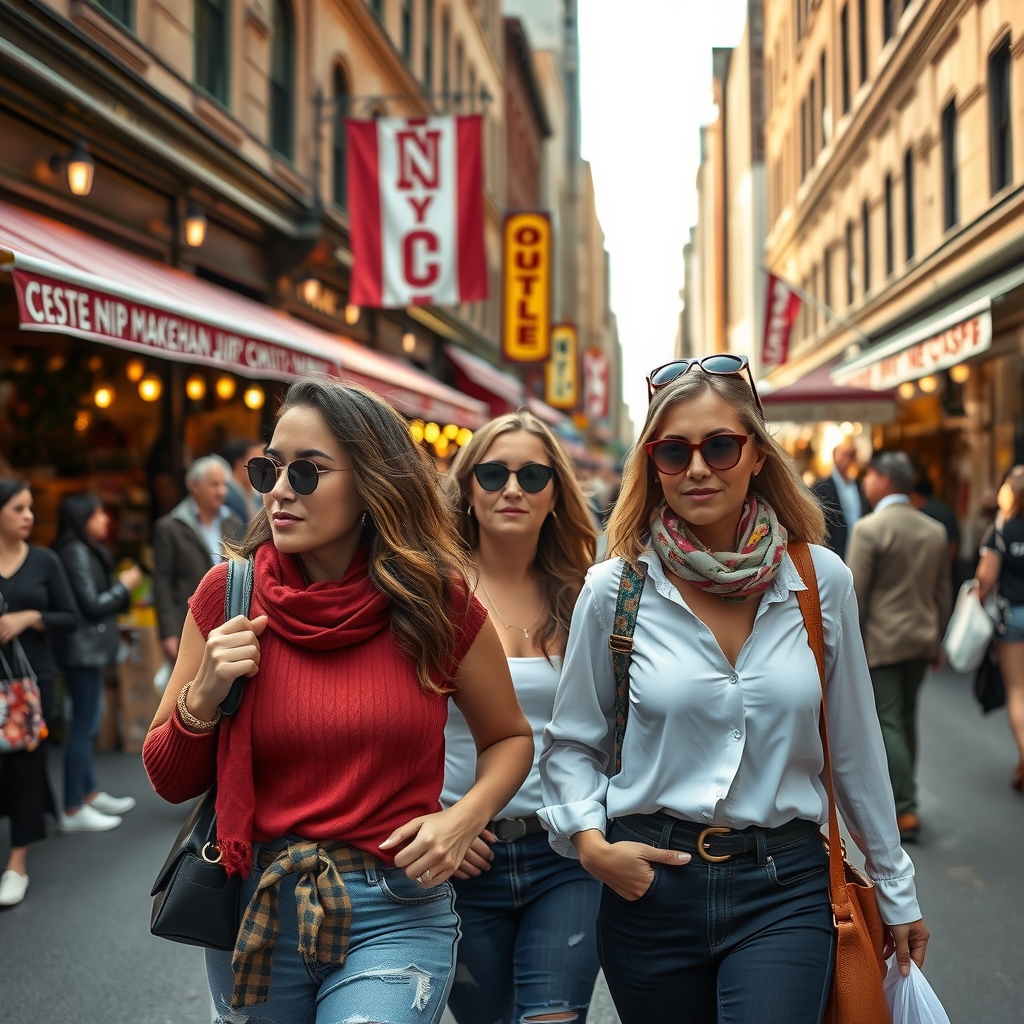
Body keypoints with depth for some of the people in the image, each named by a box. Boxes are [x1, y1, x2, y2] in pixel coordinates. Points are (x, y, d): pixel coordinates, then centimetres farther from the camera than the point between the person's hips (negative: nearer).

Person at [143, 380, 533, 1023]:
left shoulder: (435, 601, -7)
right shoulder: (230, 594, -5)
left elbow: (510, 737, 7)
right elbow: (170, 782, 1)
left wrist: (464, 817, -11)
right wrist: (202, 698, -17)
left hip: (396, 917, -2)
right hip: (254, 909, 2)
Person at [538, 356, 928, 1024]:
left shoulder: (822, 580, -1)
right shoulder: (615, 590, -4)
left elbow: (854, 745, 8)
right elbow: (571, 744, 6)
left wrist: (896, 890, 13)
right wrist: (590, 839, -11)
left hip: (785, 892, 0)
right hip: (650, 886, 1)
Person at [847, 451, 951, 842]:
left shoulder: (869, 529, -14)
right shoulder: (935, 530, 7)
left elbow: (855, 593, -14)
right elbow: (943, 591, 12)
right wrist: (937, 639, 21)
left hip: (882, 643, -7)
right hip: (922, 639, 7)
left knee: (889, 723, -3)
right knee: (906, 719, 16)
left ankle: (906, 811, -6)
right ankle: (897, 793, 26)